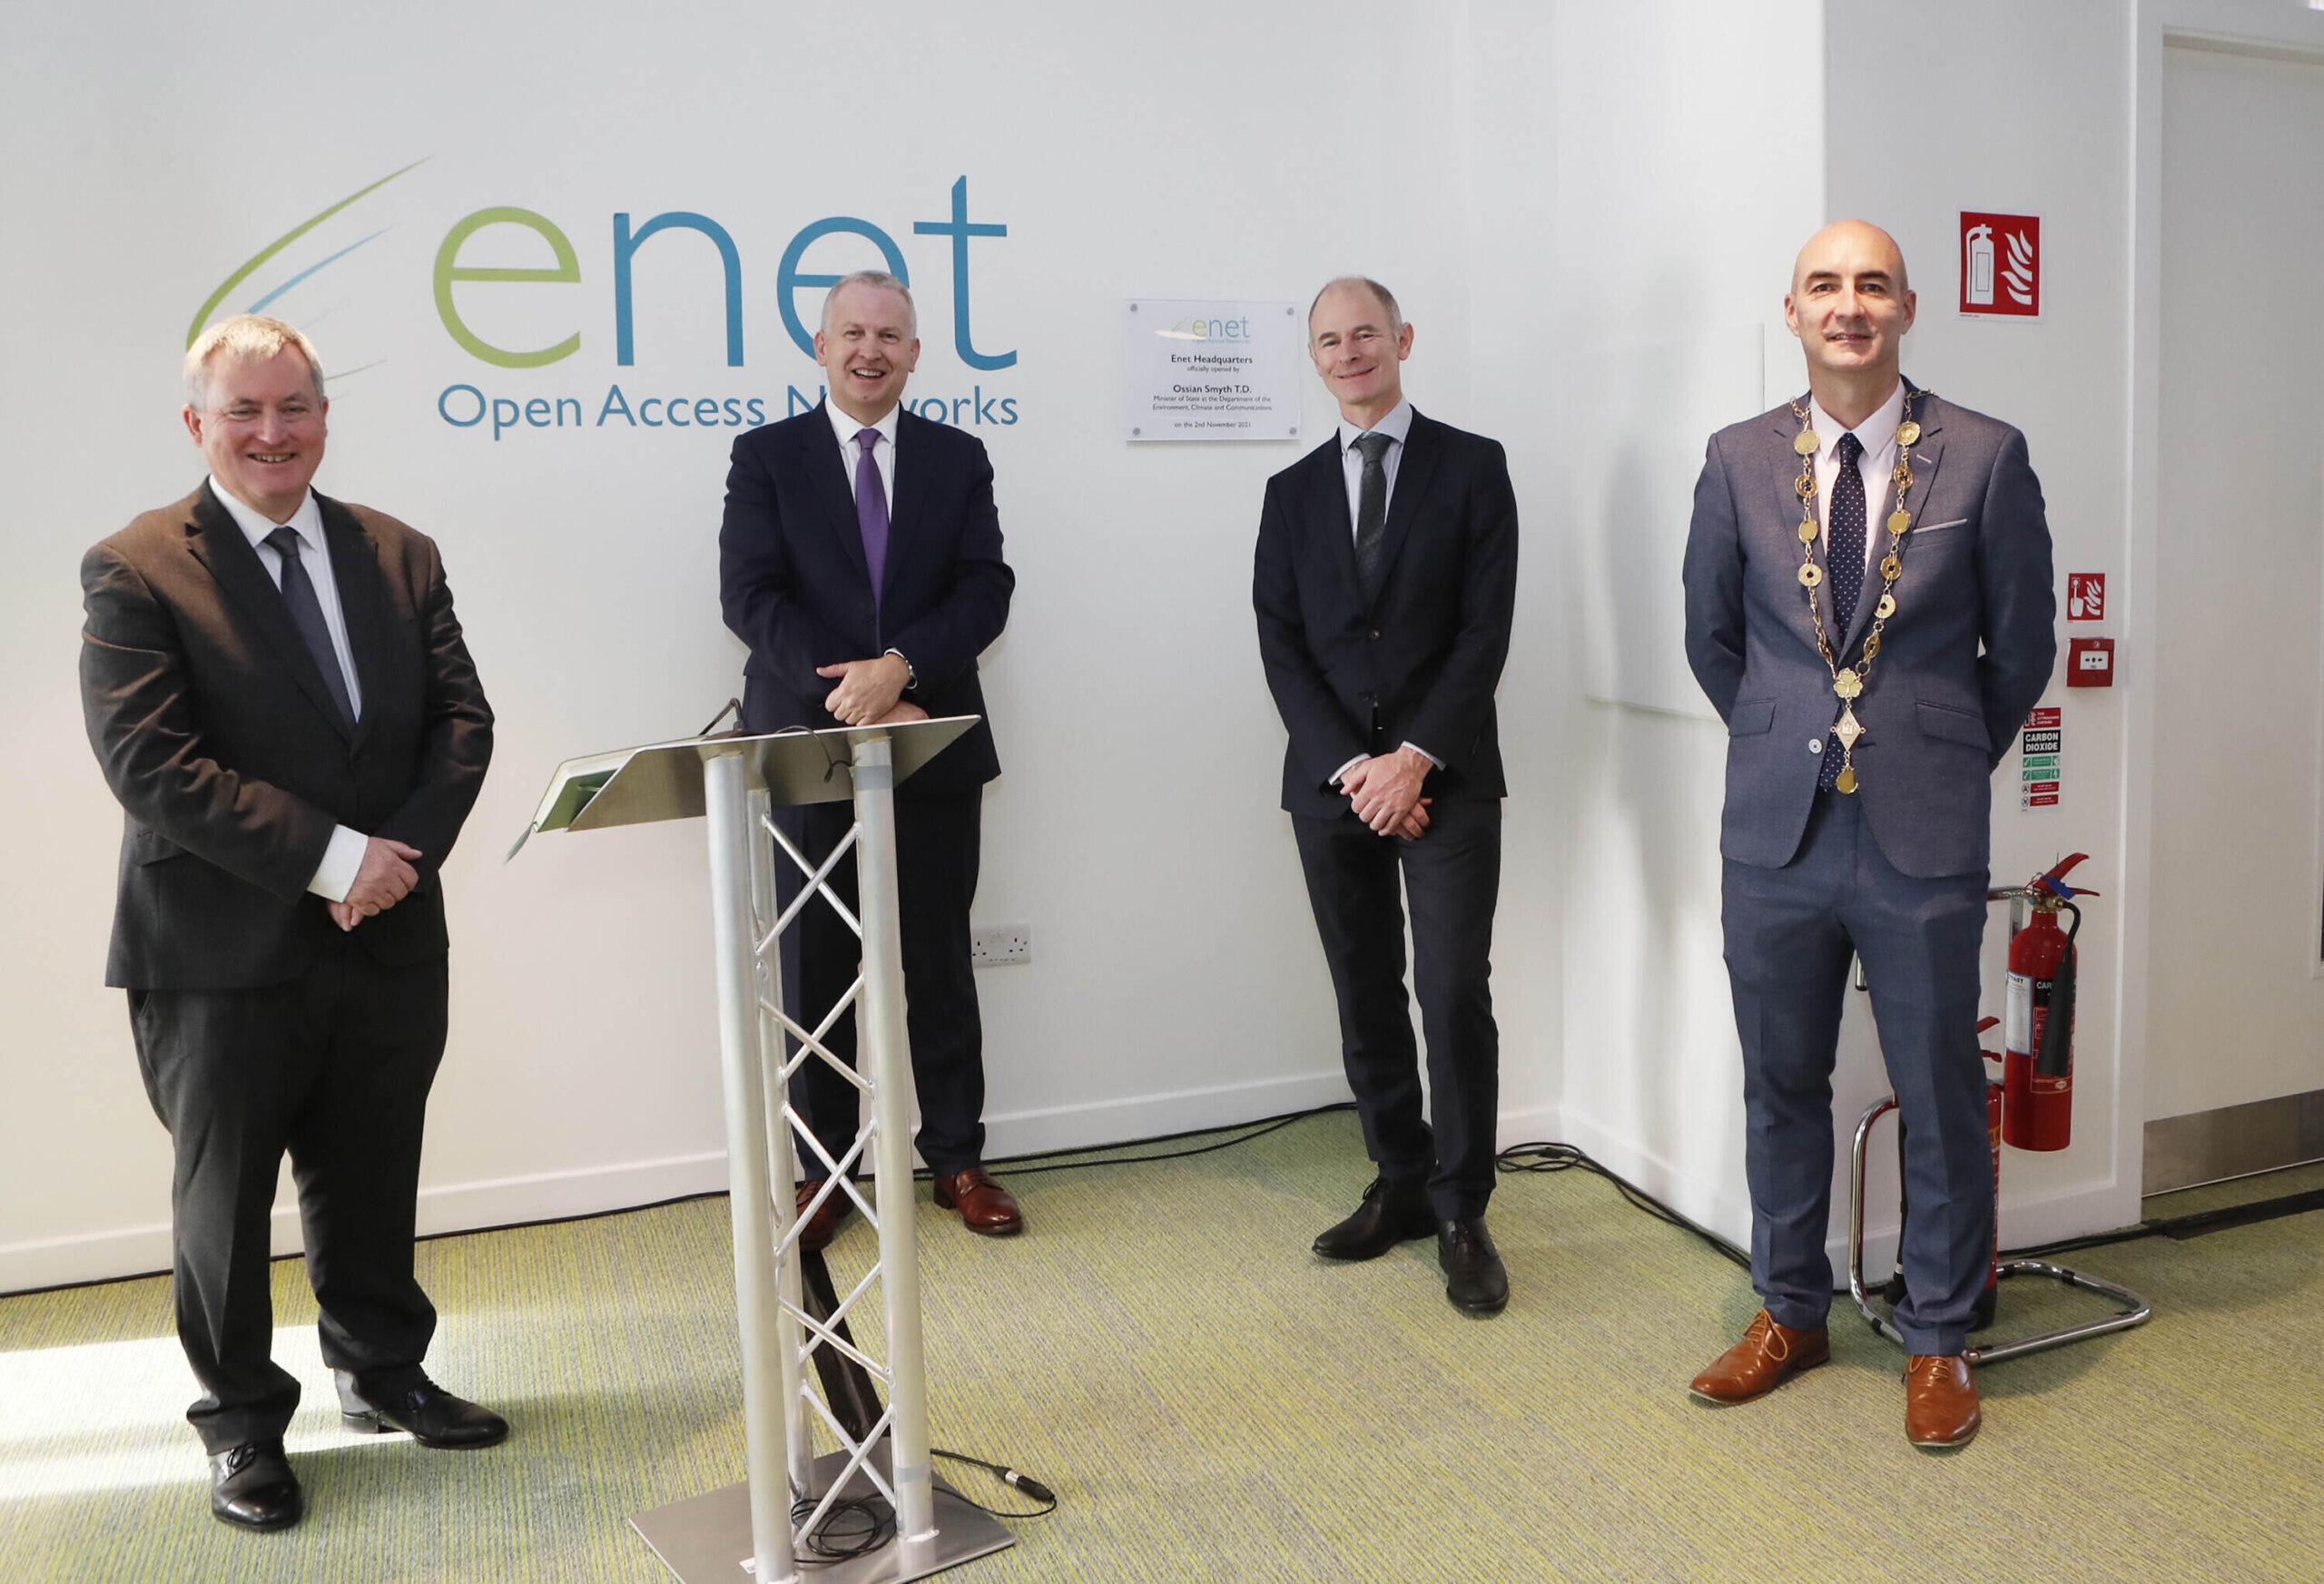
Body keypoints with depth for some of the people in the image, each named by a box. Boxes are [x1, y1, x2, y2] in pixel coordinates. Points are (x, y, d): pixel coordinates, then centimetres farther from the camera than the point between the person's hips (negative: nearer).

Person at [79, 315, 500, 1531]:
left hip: (387, 937, 4)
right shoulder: (135, 572, -7)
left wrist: (400, 856, -13)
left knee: (373, 1176, 17)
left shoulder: (399, 556, 8)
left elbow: (460, 719, 3)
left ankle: (382, 1370, 38)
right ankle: (242, 1423, 29)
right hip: (223, 951, -4)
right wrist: (330, 857, -20)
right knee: (225, 1192, 11)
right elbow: (149, 762, -16)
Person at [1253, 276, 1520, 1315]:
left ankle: (1462, 1216, 6)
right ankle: (1401, 1184, 22)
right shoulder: (1293, 491, 12)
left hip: (1446, 778, -3)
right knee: (1365, 998, 8)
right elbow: (1281, 644, 4)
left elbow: (1485, 627, -4)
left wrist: (1415, 757, -13)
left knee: (1455, 994, -6)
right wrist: (1347, 765, -8)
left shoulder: (1471, 468, 3)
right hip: (1332, 781, 3)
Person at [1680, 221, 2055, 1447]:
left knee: (1939, 1094, 7)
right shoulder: (1739, 461, 3)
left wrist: (1953, 759, 12)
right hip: (1776, 832, 2)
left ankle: (1937, 1339, 25)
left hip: (1924, 839, -2)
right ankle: (1790, 1313, 31)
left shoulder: (1985, 457, -3)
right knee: (1780, 1084, 13)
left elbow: (2022, 644, 6)